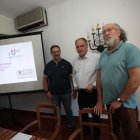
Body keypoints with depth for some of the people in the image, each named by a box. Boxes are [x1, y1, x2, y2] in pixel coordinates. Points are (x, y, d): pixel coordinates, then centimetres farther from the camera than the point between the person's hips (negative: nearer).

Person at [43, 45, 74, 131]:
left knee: (68, 110, 15)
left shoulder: (67, 64, -6)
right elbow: (45, 79, 6)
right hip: (54, 94, 2)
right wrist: (47, 91, 0)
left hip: (66, 93, -1)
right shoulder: (48, 66, 1)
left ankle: (70, 126, 37)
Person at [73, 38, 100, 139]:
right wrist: (75, 85, 6)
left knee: (95, 115, 14)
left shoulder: (96, 57, -18)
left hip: (93, 92, -6)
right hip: (81, 92, 6)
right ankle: (85, 131, 47)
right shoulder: (75, 60, 6)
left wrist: (94, 85, -20)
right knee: (83, 114, 22)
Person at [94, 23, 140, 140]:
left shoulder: (129, 49, -13)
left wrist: (119, 100, -13)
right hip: (108, 103, 6)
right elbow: (99, 77, 6)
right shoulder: (103, 53, 5)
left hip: (125, 104, -5)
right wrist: (100, 101, 4)